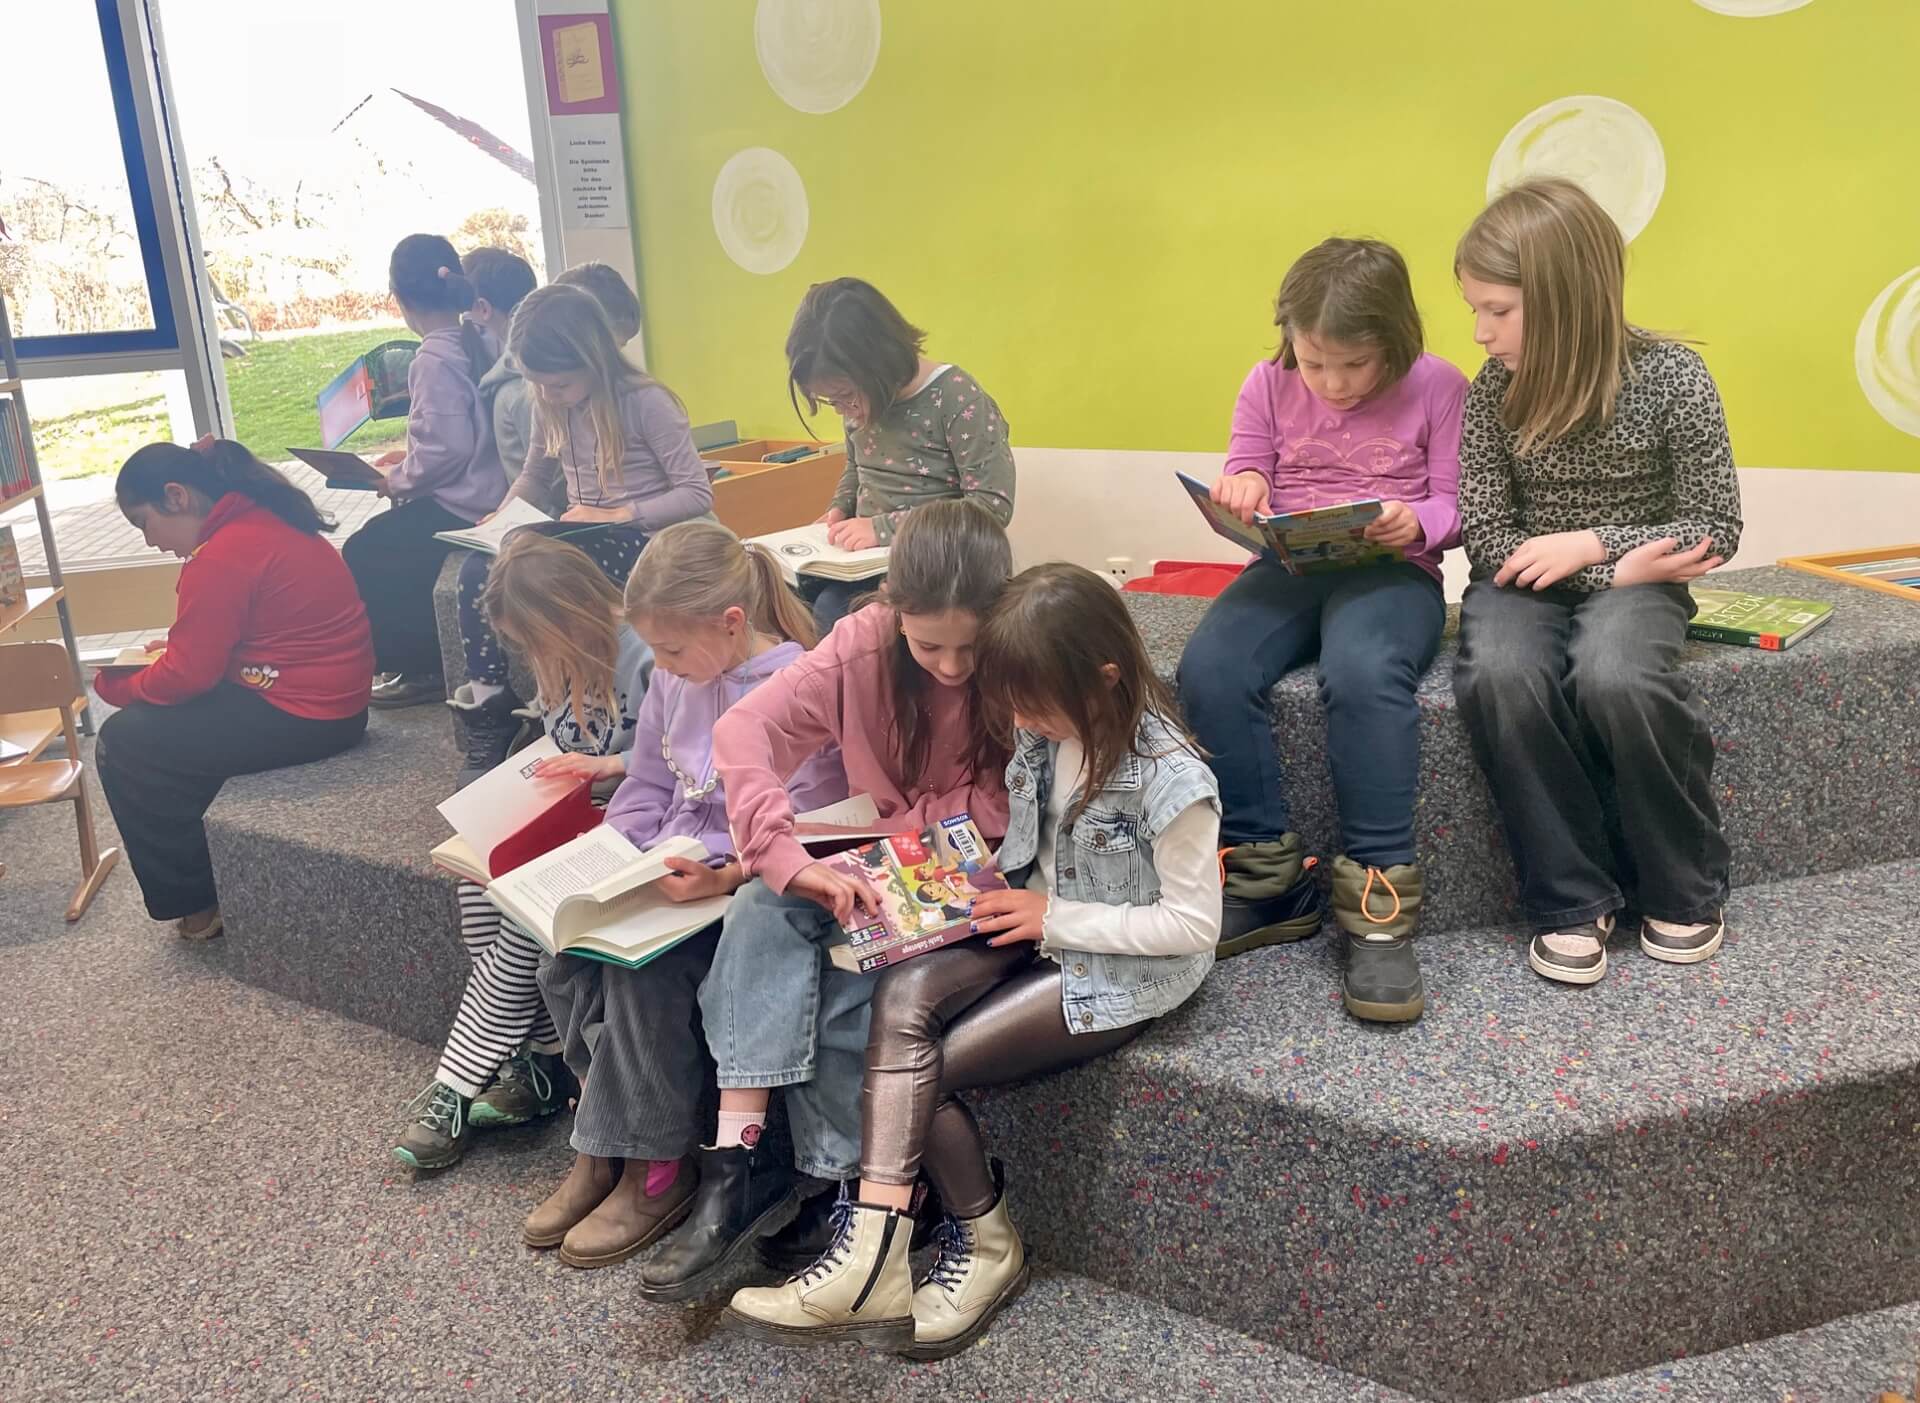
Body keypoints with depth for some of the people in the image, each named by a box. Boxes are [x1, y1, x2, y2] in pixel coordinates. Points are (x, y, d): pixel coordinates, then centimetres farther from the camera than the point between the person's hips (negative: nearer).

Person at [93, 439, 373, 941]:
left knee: (123, 744, 1)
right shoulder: (258, 518, 9)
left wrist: (116, 686, 0)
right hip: (333, 692, 10)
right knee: (158, 720, 24)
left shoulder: (220, 556, -21)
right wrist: (178, 648, 12)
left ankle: (192, 909, 11)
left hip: (302, 714, -10)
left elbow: (190, 675, -17)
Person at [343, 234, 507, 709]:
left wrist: (396, 481, -7)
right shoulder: (476, 344, 7)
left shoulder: (434, 358, -18)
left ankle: (422, 669, 12)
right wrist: (409, 460, 16)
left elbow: (446, 449, -24)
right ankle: (427, 660, 23)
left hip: (456, 509, -9)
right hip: (485, 493, 9)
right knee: (377, 542, 21)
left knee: (362, 557, 7)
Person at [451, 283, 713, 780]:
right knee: (478, 570, -21)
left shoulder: (645, 402, -12)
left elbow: (697, 494, -14)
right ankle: (488, 725, -16)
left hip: (640, 540, -6)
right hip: (580, 538, 6)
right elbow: (535, 476, 23)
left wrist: (618, 514, -21)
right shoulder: (550, 406, 7)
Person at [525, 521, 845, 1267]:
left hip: (748, 891, -8)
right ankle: (606, 1138, 6)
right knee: (563, 963, -12)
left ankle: (658, 1163, -7)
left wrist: (724, 877, -32)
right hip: (667, 878, 8)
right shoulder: (675, 678, 7)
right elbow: (646, 786, 16)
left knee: (643, 973, -28)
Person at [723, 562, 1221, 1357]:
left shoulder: (1168, 777, -24)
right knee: (902, 996, -22)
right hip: (1040, 923, 7)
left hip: (1126, 966, -7)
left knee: (923, 1067, -15)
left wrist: (1054, 920, -21)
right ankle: (873, 1254, -20)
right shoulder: (1046, 728, -4)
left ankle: (986, 1249, 4)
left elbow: (1195, 924, -20)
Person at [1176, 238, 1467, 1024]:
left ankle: (1376, 903, -27)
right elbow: (1243, 482, 14)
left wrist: (1416, 523, -21)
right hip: (1290, 567, 4)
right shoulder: (1268, 384, 11)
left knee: (1363, 674, -38)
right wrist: (1239, 493, -11)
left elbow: (1458, 506, 2)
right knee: (1208, 670, -28)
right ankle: (1267, 877, -14)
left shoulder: (1436, 387, 3)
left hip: (1393, 572, -3)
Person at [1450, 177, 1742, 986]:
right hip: (1524, 582, 2)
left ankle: (1683, 889, -8)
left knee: (1614, 678, -35)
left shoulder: (1670, 376, -10)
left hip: (1632, 578, -2)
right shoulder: (1496, 390, -6)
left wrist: (1590, 542, -19)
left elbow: (1715, 530, -6)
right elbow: (1487, 537, -6)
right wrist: (1624, 567, -16)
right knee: (1497, 676, -32)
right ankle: (1573, 899, -16)